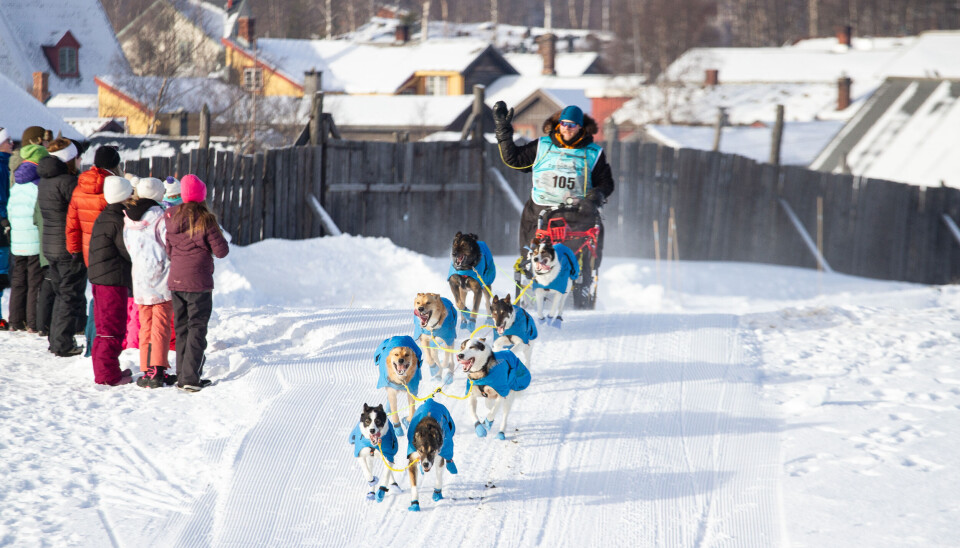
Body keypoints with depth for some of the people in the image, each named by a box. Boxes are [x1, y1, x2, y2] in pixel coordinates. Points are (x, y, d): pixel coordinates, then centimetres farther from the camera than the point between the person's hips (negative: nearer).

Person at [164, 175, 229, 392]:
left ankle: (182, 376, 17)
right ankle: (190, 378, -5)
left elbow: (168, 249, 8)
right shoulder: (205, 220, -13)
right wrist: (217, 235, 9)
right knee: (197, 329, 1)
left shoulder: (171, 218, 1)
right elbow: (221, 251, -10)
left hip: (175, 281, 5)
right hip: (199, 282, -5)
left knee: (182, 328, 14)